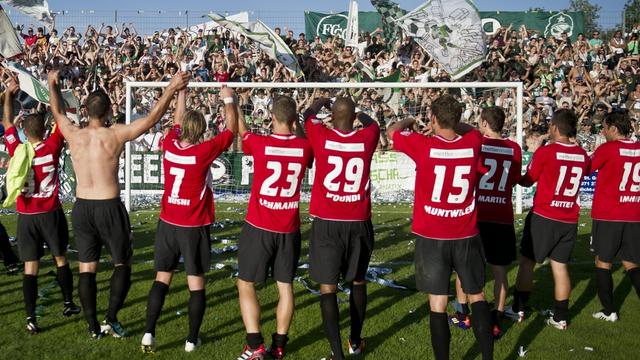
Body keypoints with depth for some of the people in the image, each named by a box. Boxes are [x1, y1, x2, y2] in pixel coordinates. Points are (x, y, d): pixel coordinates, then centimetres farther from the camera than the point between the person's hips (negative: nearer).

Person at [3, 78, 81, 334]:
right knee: (60, 258, 16)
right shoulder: (51, 148, -9)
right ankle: (68, 304, 28)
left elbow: (7, 123, 10)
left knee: (30, 266, 1)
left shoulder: (17, 151, -5)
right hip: (51, 213, -1)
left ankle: (31, 319, -4)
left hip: (26, 216, 1)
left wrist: (9, 93, 19)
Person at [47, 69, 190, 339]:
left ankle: (93, 326, 14)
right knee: (122, 263, 13)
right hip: (109, 207, -3)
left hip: (81, 207, 4)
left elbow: (58, 113, 20)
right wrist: (172, 88, 1)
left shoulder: (74, 135, -1)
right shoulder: (116, 134, -11)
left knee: (86, 268, 10)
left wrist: (53, 85, 36)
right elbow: (153, 117, -7)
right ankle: (111, 319, 3)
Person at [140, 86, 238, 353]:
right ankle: (192, 339, 10)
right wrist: (229, 100, 12)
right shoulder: (204, 151, -15)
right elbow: (232, 129, -2)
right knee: (196, 282, 6)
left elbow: (177, 121, 17)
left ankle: (149, 334, 4)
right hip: (195, 226, -4)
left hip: (167, 223, 4)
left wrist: (181, 92, 29)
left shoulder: (169, 146, -4)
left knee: (161, 279, 10)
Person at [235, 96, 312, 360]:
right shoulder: (304, 147, -5)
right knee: (285, 286, 12)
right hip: (289, 229, 3)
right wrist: (298, 128, 25)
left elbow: (239, 128, 9)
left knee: (245, 285, 8)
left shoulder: (259, 144, -13)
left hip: (259, 227, -3)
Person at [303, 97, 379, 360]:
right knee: (358, 282, 19)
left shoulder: (322, 138, -7)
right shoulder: (366, 139, -3)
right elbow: (372, 123, 22)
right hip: (359, 223, 2)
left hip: (327, 224, -2)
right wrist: (357, 112, 41)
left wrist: (321, 102, 35)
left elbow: (308, 116, 16)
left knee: (328, 287, 0)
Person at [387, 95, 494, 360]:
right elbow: (469, 129, 22)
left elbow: (392, 131, 8)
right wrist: (452, 122, 31)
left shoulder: (423, 146, -12)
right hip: (466, 236, 3)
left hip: (432, 237, -2)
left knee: (438, 303, 3)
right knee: (477, 296, 15)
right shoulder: (472, 143, -5)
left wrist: (410, 121, 26)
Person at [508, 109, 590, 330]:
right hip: (569, 220, 5)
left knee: (527, 262, 8)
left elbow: (527, 181, -2)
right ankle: (560, 317, 13)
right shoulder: (582, 155, 2)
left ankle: (518, 310, 15)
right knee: (560, 266, 10)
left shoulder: (545, 152, -13)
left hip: (543, 216, -4)